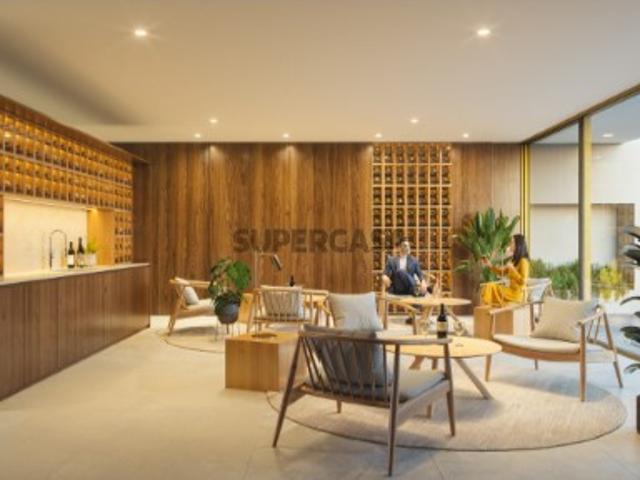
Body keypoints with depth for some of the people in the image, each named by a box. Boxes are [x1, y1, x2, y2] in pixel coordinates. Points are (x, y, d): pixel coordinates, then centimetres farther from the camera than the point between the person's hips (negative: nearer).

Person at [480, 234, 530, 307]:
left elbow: (522, 281, -20)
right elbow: (502, 272, 20)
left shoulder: (523, 261, -14)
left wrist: (512, 268, -21)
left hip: (517, 293, -8)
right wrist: (490, 265, 8)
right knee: (488, 286, -8)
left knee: (491, 287, -18)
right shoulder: (513, 260, 12)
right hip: (511, 289, 8)